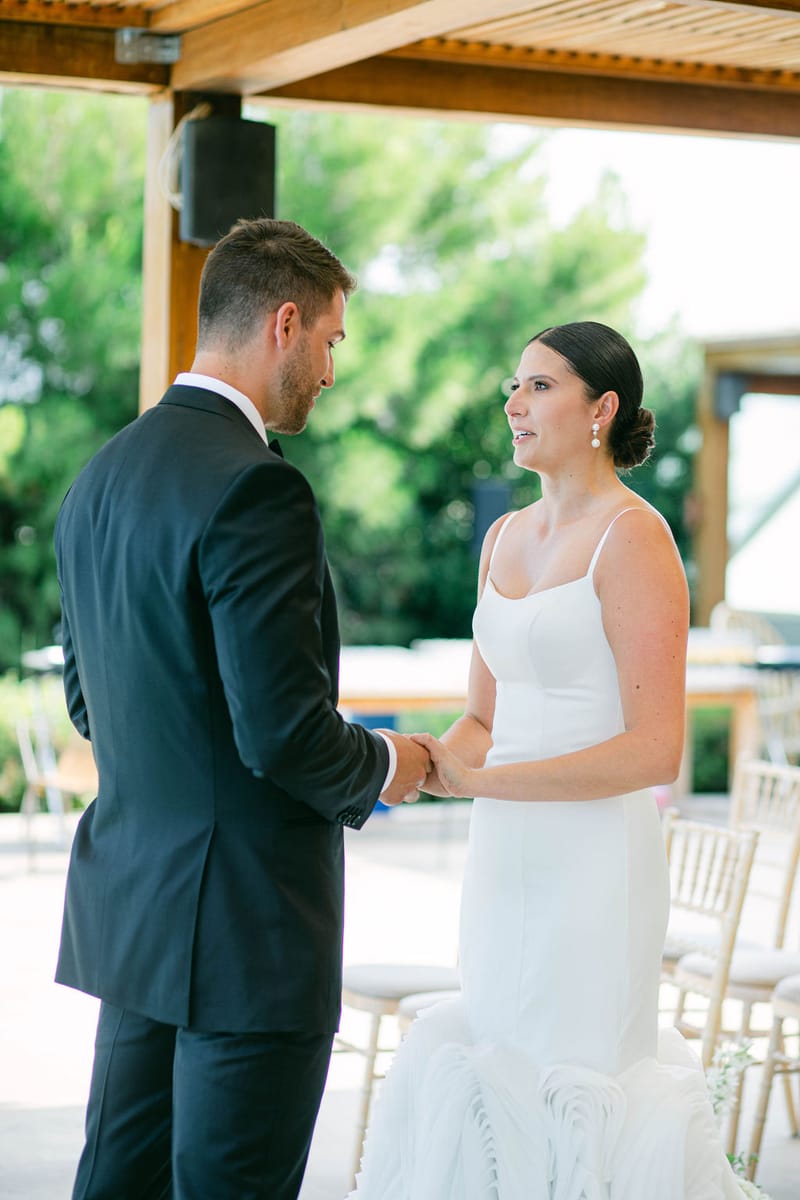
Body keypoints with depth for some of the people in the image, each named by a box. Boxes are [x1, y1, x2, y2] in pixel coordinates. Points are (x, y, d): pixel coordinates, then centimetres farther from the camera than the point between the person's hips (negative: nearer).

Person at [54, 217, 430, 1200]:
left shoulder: (101, 476, 10)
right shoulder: (253, 489, -19)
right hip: (242, 926, -9)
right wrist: (380, 767, -2)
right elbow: (283, 731, -21)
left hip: (130, 905, 9)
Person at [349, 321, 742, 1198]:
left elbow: (655, 749, -17)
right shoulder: (505, 537, 13)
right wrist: (430, 761, -4)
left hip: (593, 859, -7)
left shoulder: (633, 537, -10)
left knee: (567, 1096, -4)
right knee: (496, 1084, 11)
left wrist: (481, 782, -18)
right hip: (503, 855, 8)